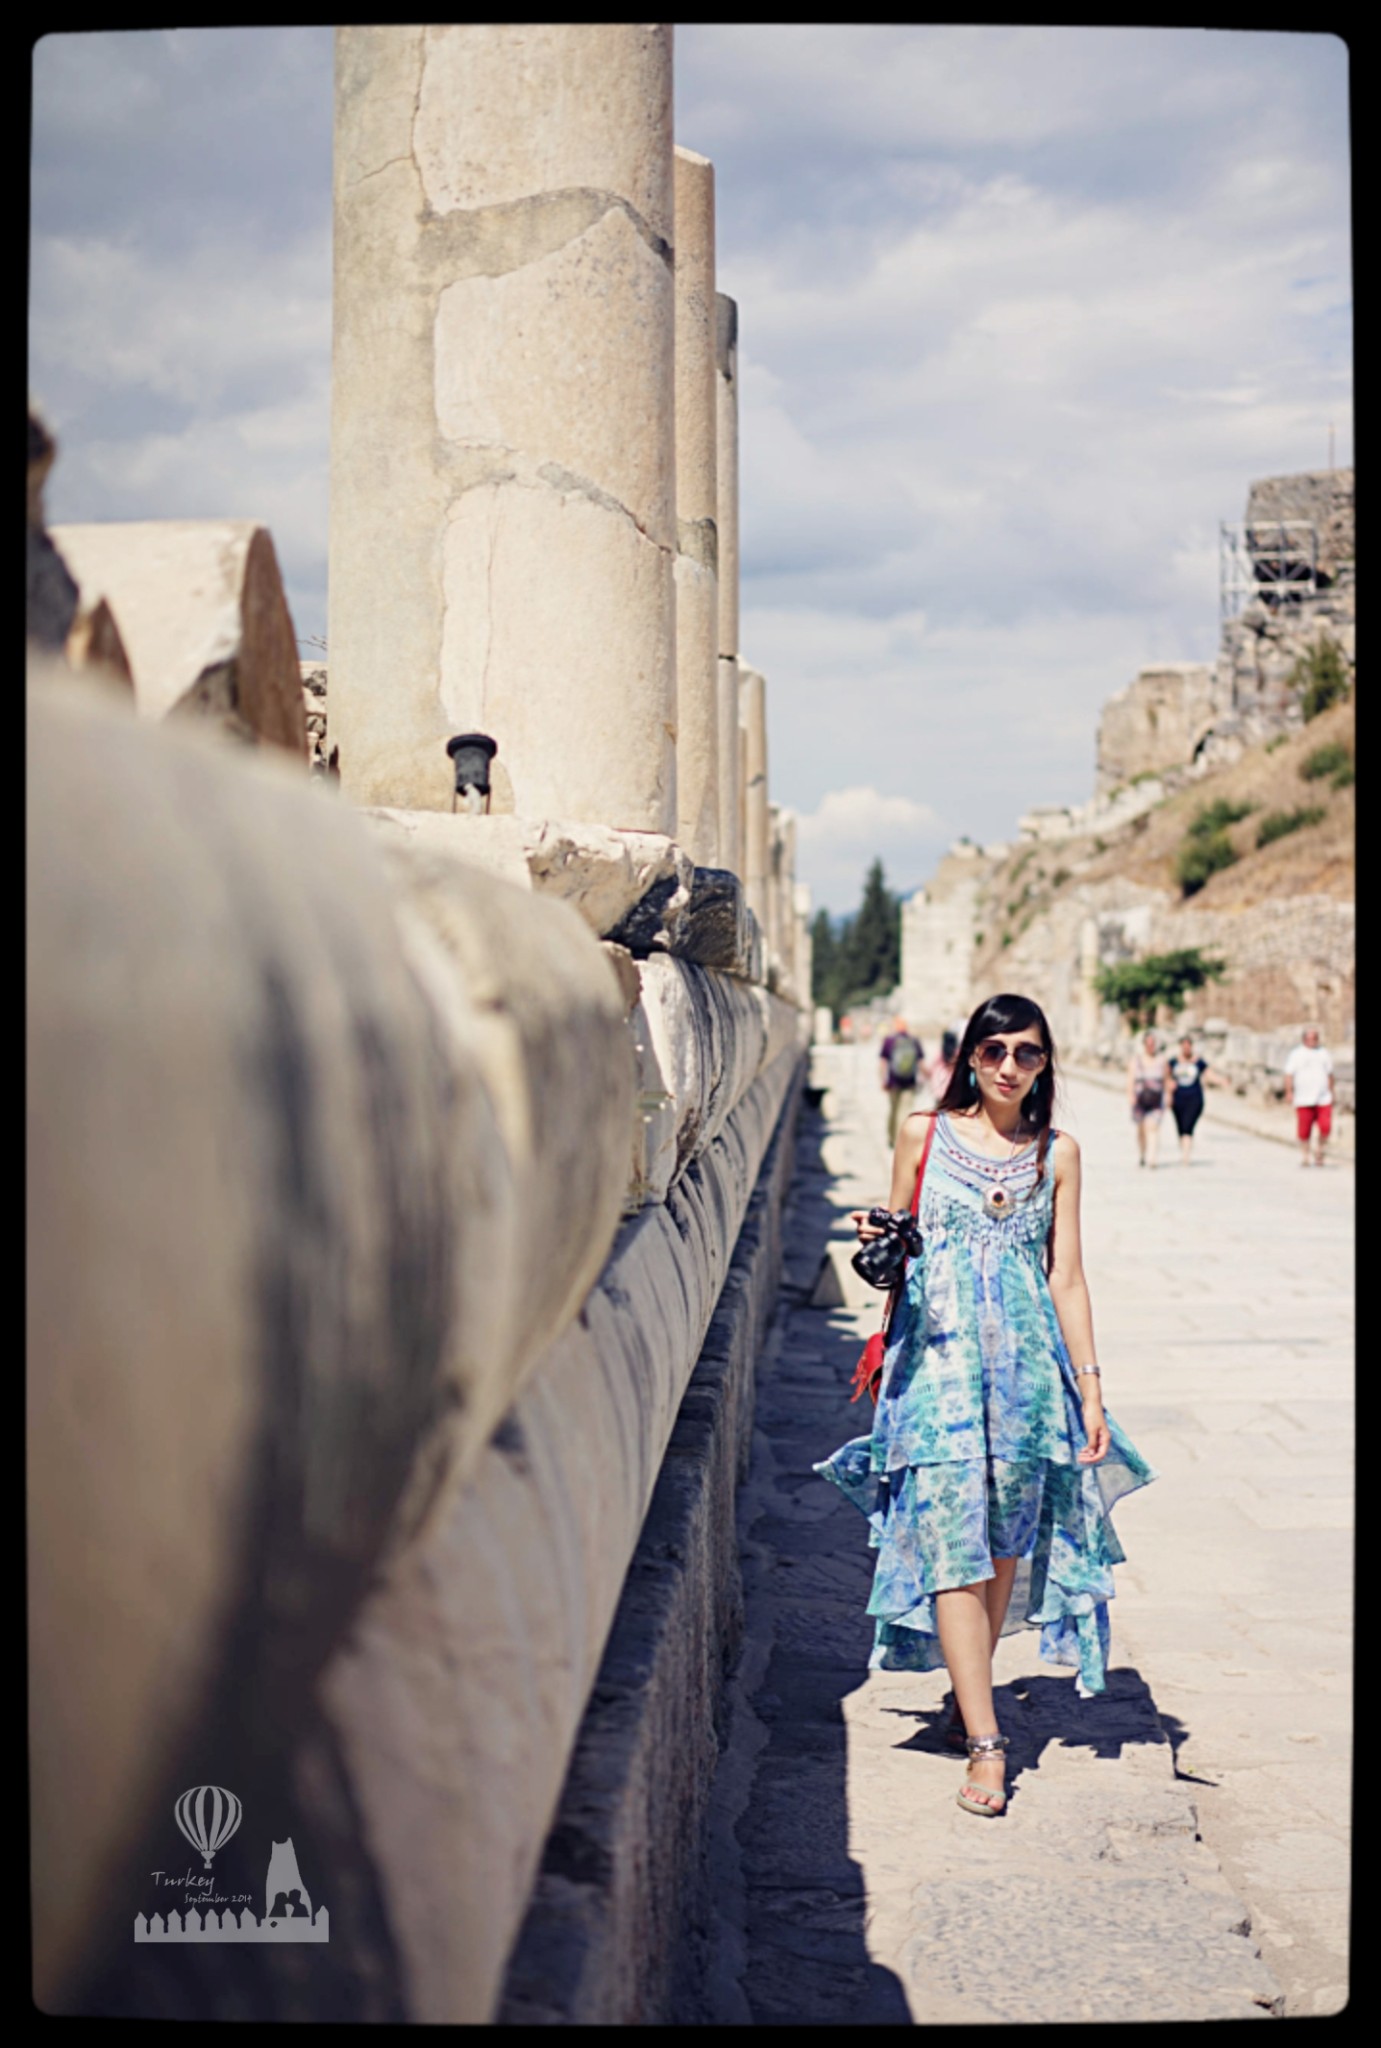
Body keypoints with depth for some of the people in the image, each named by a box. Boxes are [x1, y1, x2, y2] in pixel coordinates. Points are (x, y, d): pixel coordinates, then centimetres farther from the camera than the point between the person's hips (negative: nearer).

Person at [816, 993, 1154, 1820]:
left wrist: (1090, 1385, 2)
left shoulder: (1057, 1153, 8)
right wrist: (879, 1242, -10)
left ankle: (976, 1693, 26)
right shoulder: (925, 1133, 6)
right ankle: (986, 1743, -10)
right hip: (939, 1354, -2)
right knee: (952, 1542, -9)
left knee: (1006, 1537, 6)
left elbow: (1066, 1276, 7)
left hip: (1027, 1360, 2)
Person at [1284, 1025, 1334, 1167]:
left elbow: (1330, 1074, 20)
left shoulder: (1324, 1053, 13)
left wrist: (1331, 1092, 19)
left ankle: (1319, 1150, 16)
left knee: (1325, 1128, -8)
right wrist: (1289, 1092, -12)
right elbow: (1289, 1074, -1)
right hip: (1304, 1100, -2)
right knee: (1304, 1132, -1)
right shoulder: (1297, 1054, 3)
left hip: (1323, 1100, 2)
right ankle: (1304, 1156, 14)